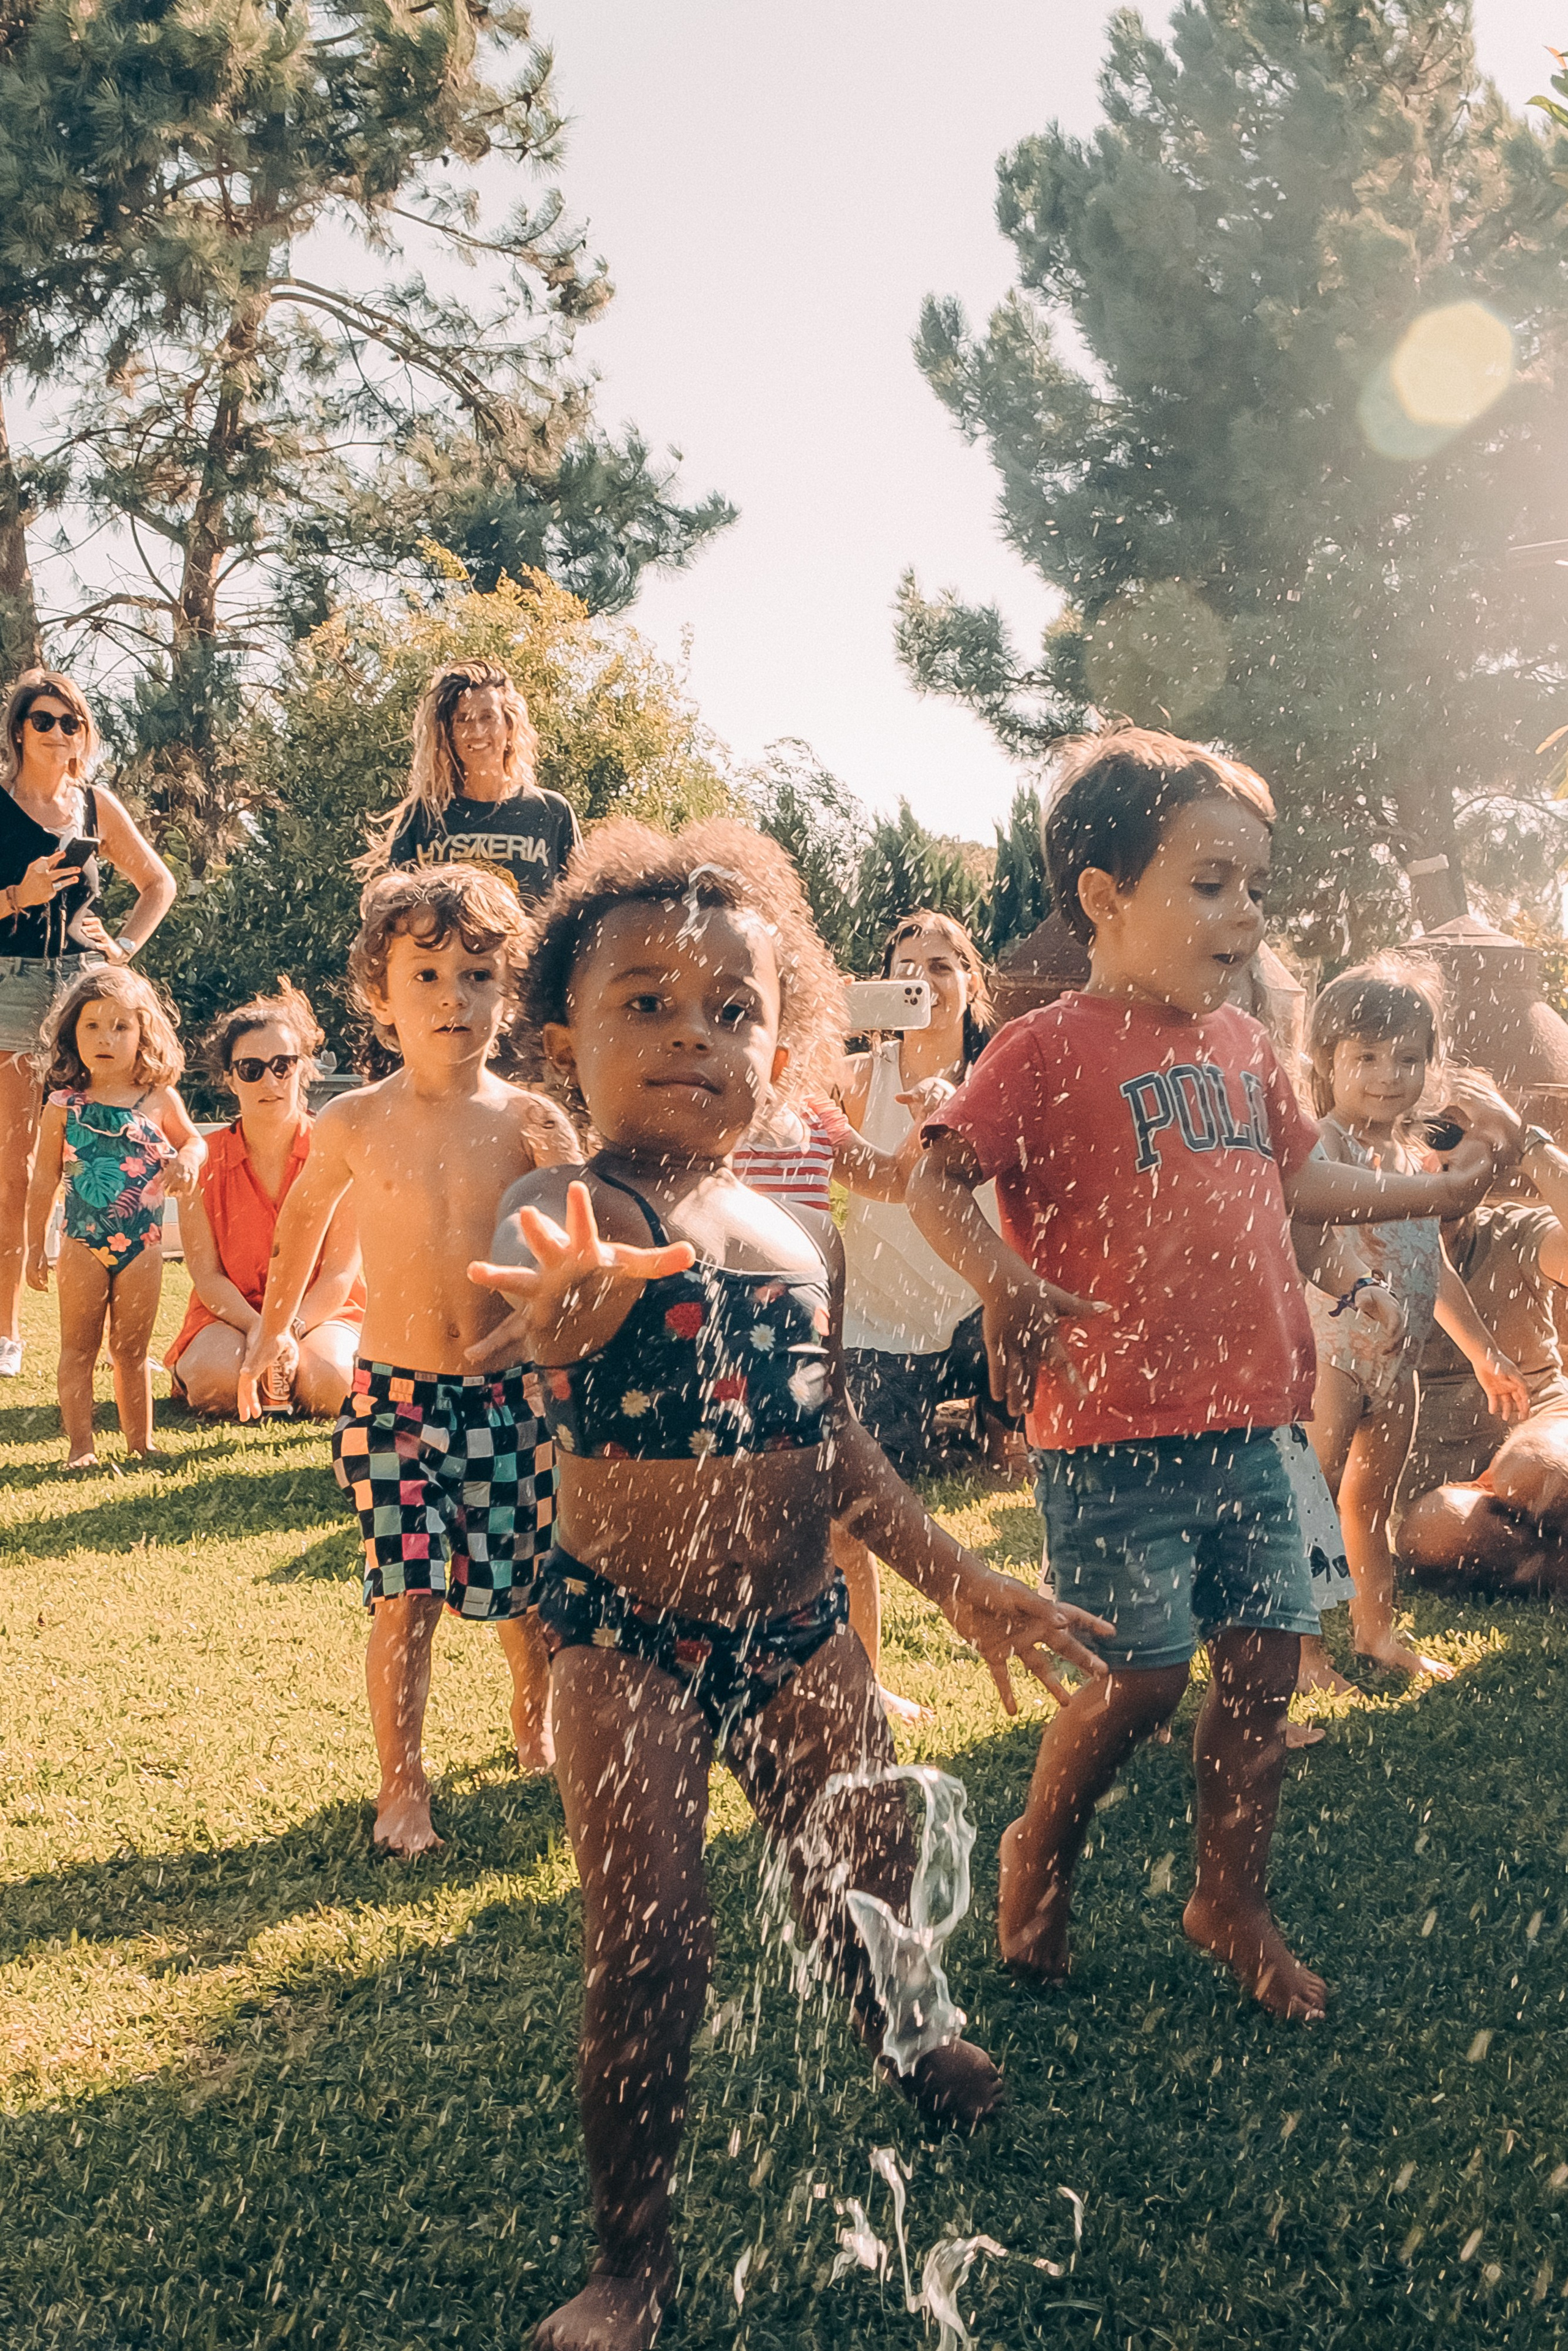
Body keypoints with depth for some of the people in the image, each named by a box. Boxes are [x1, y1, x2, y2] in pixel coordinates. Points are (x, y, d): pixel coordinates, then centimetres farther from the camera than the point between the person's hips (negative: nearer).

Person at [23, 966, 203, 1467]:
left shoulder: (160, 1100, -2)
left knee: (131, 1350, 12)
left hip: (142, 1243, 1)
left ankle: (140, 1440, 21)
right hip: (83, 1242, -1)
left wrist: (187, 1161, -9)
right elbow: (44, 1180, 2)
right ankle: (80, 1446, 11)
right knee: (78, 1349, 4)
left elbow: (193, 1141, 15)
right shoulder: (63, 1106, -4)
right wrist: (35, 1245, 2)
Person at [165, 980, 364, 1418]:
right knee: (216, 1378, -33)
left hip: (320, 1311, 0)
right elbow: (206, 1274, -6)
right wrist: (259, 1330, -23)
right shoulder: (205, 1158, -3)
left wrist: (291, 1330, -25)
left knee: (329, 1382, -33)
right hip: (231, 1312, 0)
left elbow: (340, 1272, -9)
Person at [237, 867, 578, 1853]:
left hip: (511, 1391, 0)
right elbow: (305, 1214, 16)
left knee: (527, 1590, 11)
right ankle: (403, 1783, 10)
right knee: (408, 1596, -5)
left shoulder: (531, 1123, -6)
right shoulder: (354, 1125, -3)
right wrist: (275, 1325, 24)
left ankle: (536, 1729, 39)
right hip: (395, 1391, 0)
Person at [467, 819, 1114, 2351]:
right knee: (647, 1950, -4)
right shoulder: (575, 1216, -17)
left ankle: (914, 2057, 51)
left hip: (798, 1624, 6)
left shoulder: (801, 1239, 4)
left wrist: (959, 1582, 15)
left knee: (869, 1880, 18)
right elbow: (533, 1314, -42)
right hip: (626, 1633, -5)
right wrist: (568, 1309, -67)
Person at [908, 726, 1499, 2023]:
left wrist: (1431, 1192, 26)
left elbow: (1297, 1178, 25)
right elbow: (937, 1182, -15)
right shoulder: (1049, 1052, -10)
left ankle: (1235, 1901, 30)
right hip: (1113, 1436, -7)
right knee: (1142, 1678, -4)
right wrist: (1008, 1285, -30)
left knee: (1266, 1661, 10)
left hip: (1246, 1422, 7)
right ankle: (1040, 1856, 25)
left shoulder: (1243, 1046, 12)